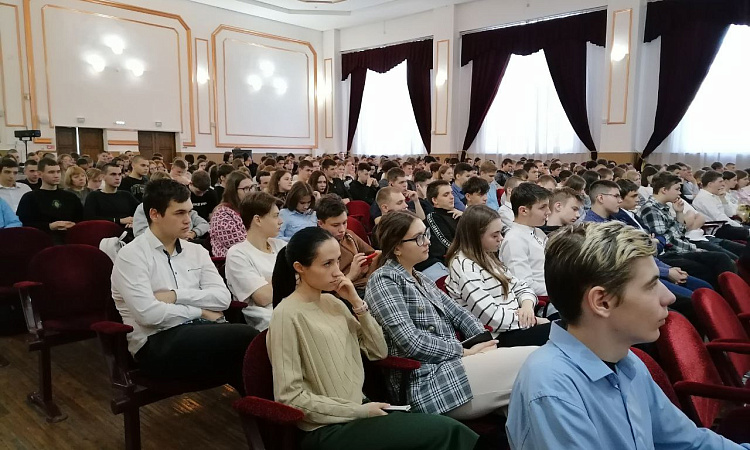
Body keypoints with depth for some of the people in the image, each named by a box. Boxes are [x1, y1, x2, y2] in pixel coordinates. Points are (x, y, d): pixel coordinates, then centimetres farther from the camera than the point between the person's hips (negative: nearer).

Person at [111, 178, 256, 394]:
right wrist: (200, 312, -5)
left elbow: (223, 298, 2)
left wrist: (176, 295, -9)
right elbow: (149, 314, -15)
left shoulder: (196, 251, 14)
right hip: (157, 344, -5)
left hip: (202, 331, 5)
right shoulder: (131, 255, -3)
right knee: (245, 336, -28)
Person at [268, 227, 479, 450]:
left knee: (448, 428, -11)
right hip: (328, 430, -6)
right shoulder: (287, 315, -15)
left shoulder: (332, 302, 6)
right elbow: (289, 396, -17)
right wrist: (359, 411, -15)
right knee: (445, 432, -15)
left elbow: (379, 352, 7)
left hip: (358, 410, 6)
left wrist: (357, 303, -6)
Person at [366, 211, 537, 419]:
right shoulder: (383, 281, -8)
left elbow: (457, 312, 17)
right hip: (427, 382, -8)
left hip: (451, 363, 8)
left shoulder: (420, 278, 19)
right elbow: (411, 342, -16)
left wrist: (485, 343, -1)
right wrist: (466, 351, -10)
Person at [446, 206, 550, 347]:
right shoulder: (464, 267, -16)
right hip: (497, 337, -9)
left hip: (514, 327, 9)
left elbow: (520, 287, 17)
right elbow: (491, 316, -22)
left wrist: (527, 305, -6)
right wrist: (533, 320, -13)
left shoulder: (488, 258, 13)